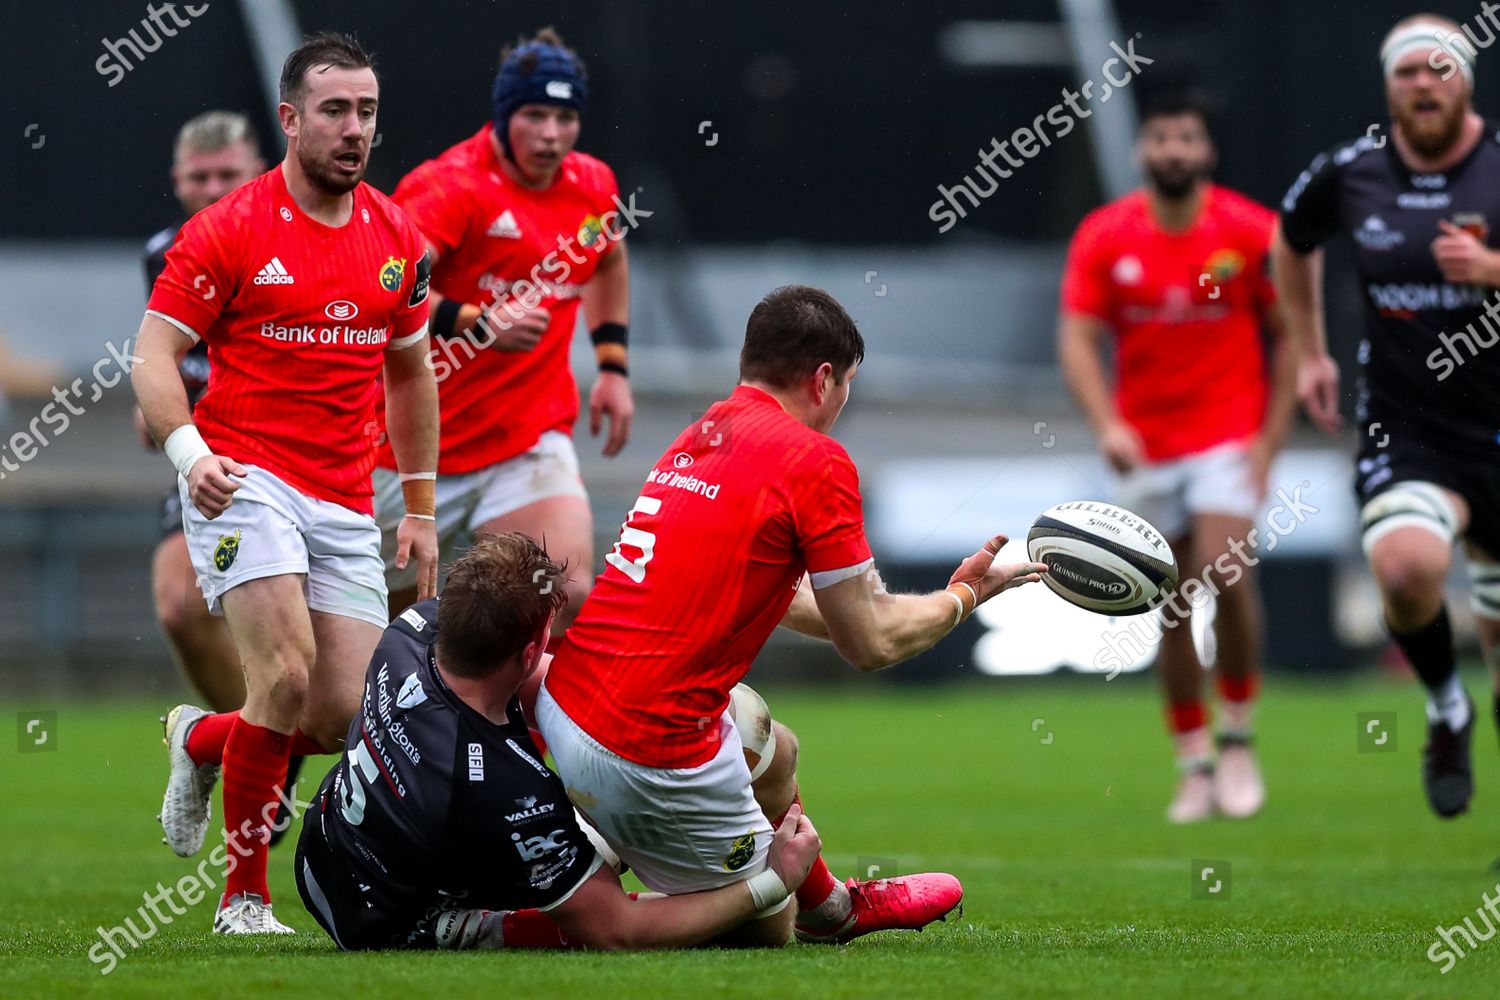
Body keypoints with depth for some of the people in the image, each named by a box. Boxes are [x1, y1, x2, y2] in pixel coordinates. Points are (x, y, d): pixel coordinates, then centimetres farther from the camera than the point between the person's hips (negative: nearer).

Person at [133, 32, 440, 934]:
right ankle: (245, 898, -7)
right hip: (244, 480, -5)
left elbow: (410, 373, 22)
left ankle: (204, 740, 29)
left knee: (350, 717, -3)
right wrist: (191, 454, -24)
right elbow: (155, 357, -6)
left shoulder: (396, 239, 9)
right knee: (287, 673, -22)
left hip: (345, 504, 5)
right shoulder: (231, 230, -6)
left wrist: (421, 506, 19)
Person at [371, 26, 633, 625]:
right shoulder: (451, 187, -17)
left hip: (532, 436, 4)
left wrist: (613, 364, 20)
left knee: (568, 590, -21)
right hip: (420, 446, -4)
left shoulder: (592, 185, 3)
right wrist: (476, 321, -40)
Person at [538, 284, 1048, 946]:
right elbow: (869, 643, -5)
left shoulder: (700, 438, 15)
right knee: (766, 929, 8)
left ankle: (829, 906, 58)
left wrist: (940, 601, 37)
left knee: (774, 751, 34)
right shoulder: (817, 462, -11)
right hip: (646, 753, -9)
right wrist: (963, 596, 14)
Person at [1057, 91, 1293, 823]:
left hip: (1229, 436, -2)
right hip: (1145, 449, 2)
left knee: (1224, 571, -21)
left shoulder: (1252, 233, -4)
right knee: (1170, 607, 3)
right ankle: (1194, 764, 14)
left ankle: (1238, 736, -3)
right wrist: (1107, 424, -21)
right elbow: (1078, 337, -5)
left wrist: (1269, 440, -6)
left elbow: (1288, 337, 1)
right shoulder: (1104, 238, -2)